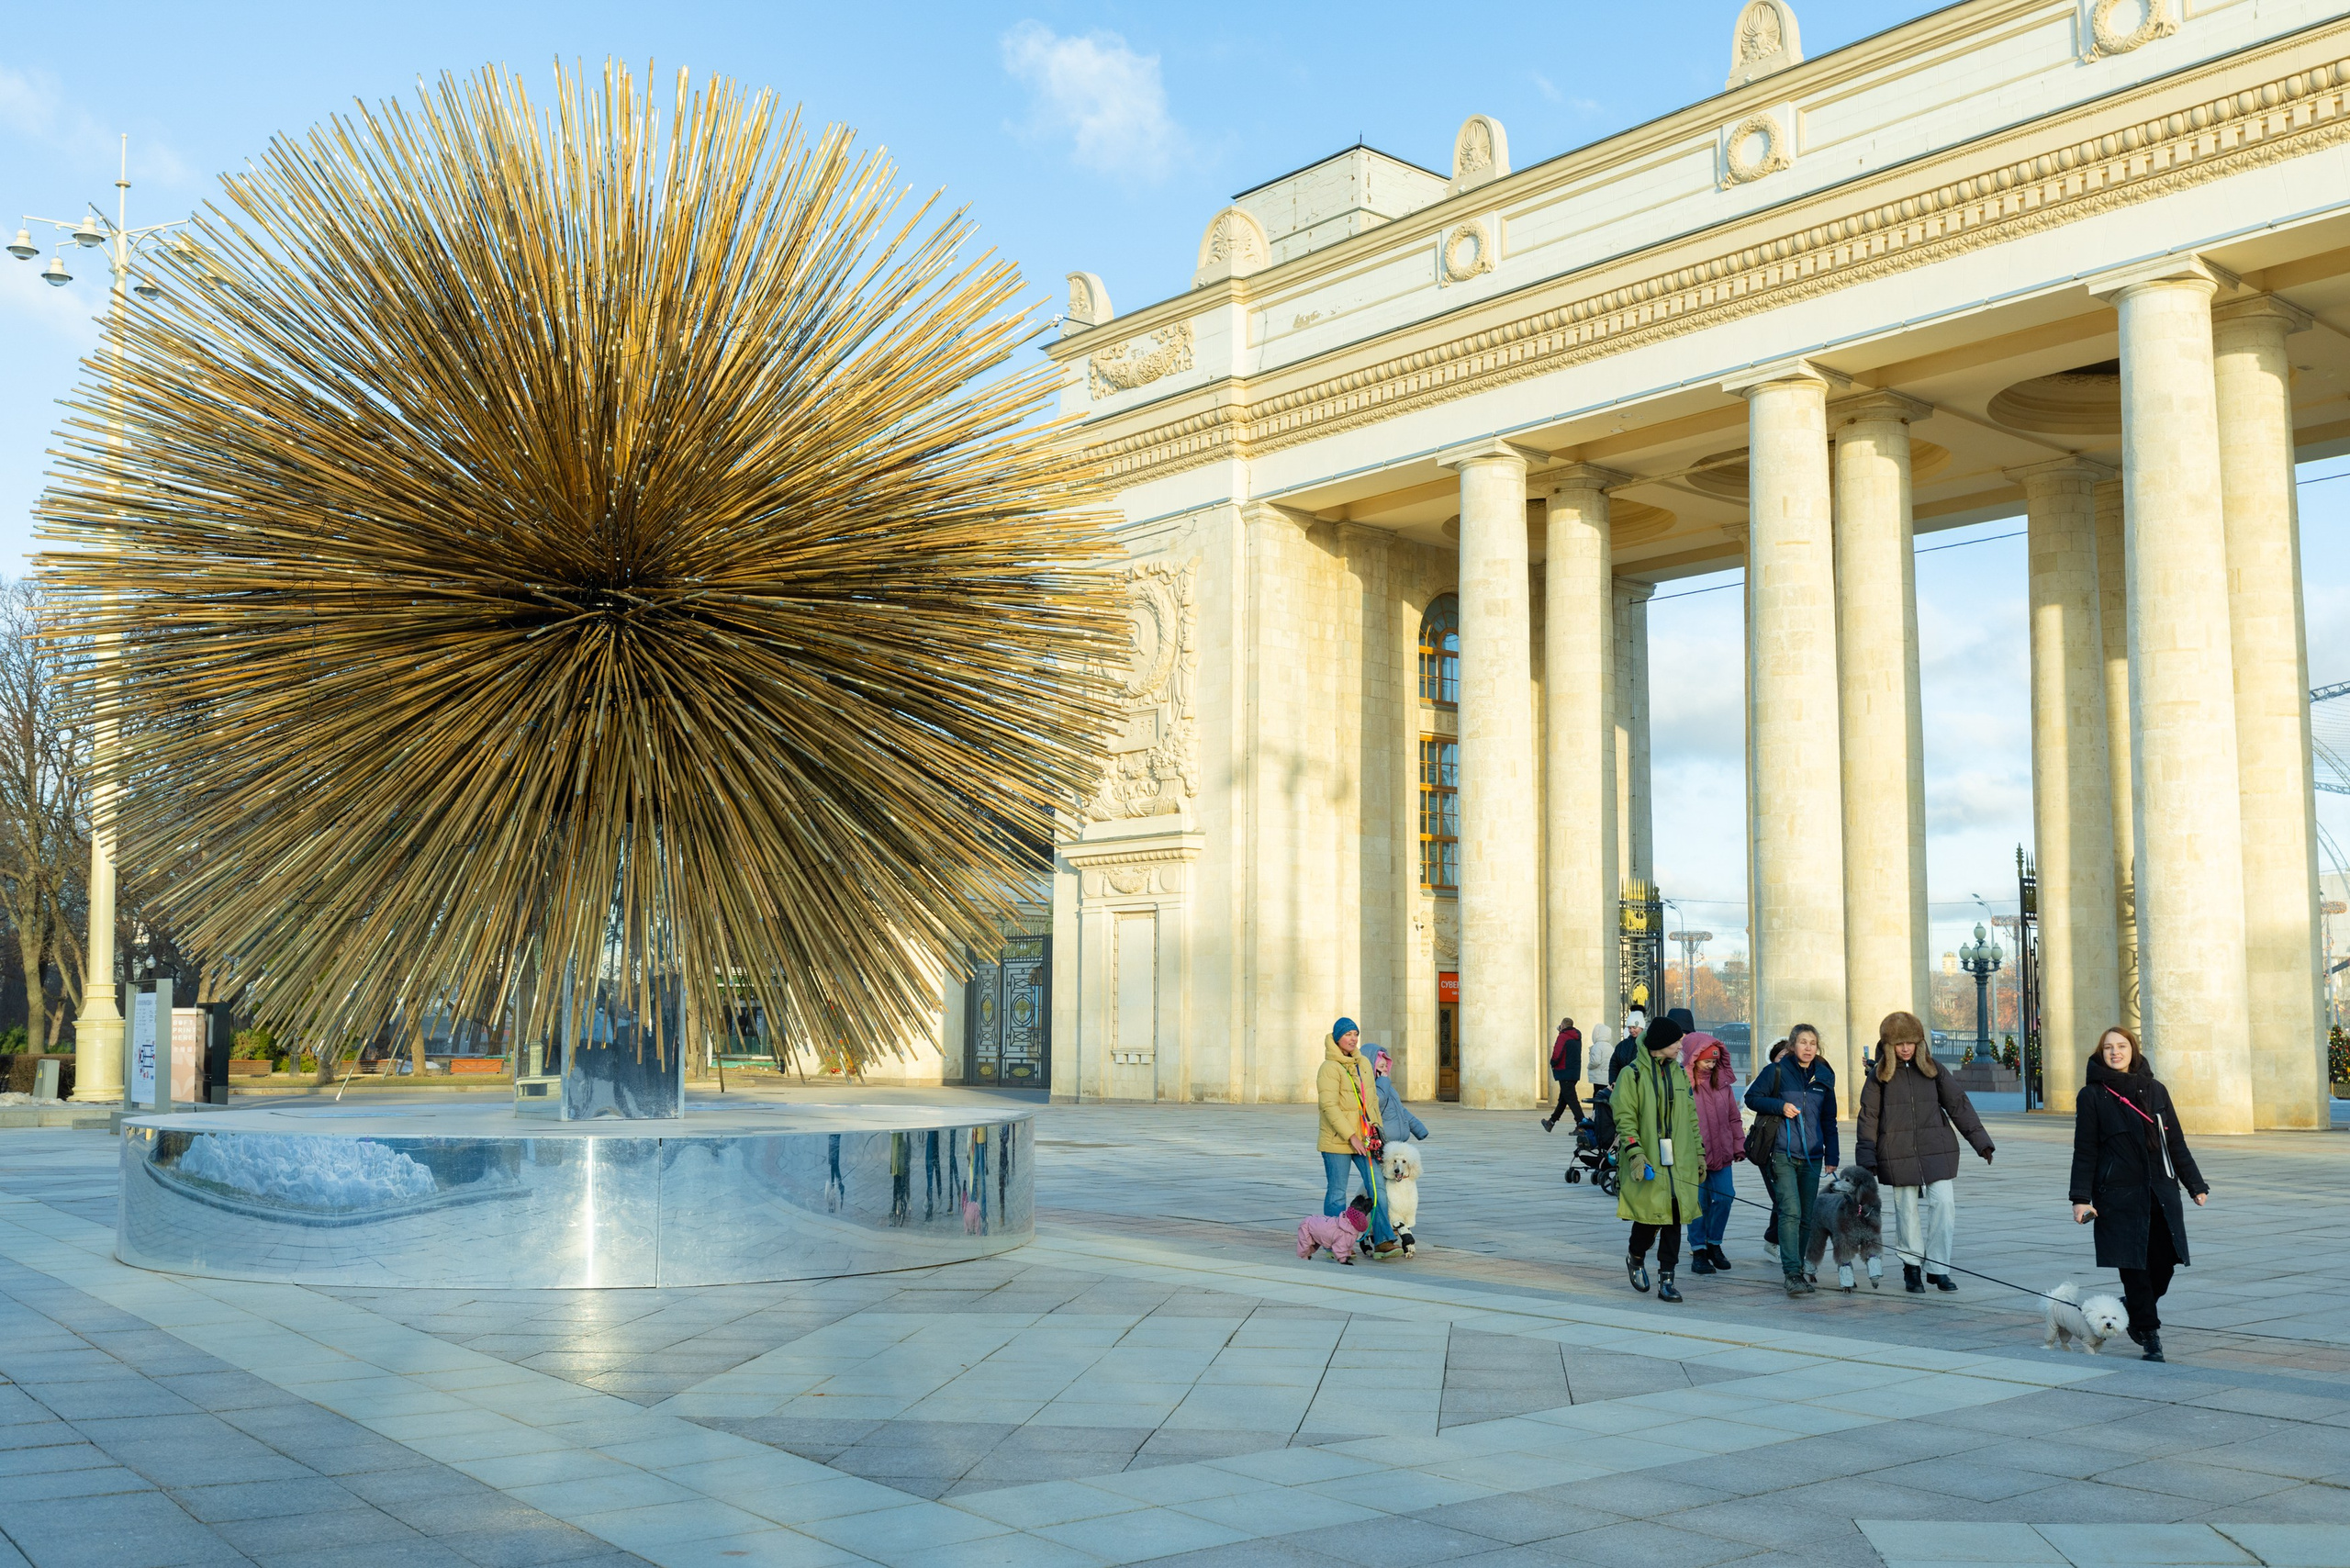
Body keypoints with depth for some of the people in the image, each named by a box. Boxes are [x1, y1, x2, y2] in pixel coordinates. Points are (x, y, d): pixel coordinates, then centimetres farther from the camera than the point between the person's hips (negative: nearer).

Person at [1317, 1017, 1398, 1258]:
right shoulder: (1329, 1068, -13)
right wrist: (1351, 1137, -21)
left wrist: (1376, 1129, 14)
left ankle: (1382, 1240, 0)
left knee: (1376, 1187, -2)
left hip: (1364, 1139, 6)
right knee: (1336, 1193, 3)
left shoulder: (1363, 1064, 10)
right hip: (1337, 1140, -6)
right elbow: (1329, 1106, -20)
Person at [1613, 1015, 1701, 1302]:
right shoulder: (1632, 1074, -4)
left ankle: (1666, 1280, 6)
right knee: (1649, 1216, -3)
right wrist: (1635, 1154, -18)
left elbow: (1691, 1117, 19)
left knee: (1674, 1217, 0)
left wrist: (1699, 1153, 16)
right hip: (1647, 1161, -5)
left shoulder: (1679, 1074, 13)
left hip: (1678, 1161, 5)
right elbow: (1625, 1118, -9)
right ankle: (1636, 1259, 27)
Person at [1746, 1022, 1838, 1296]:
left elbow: (1829, 1120, 17)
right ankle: (1792, 1274, -18)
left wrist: (1831, 1157, 14)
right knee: (1790, 1212, -14)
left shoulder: (1824, 1076, 11)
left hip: (1812, 1157, 4)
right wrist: (1780, 1106, -12)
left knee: (1806, 1217, 7)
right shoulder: (1777, 1071, -1)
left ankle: (1798, 1268, 17)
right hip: (1783, 1154, -4)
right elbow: (1751, 1098, 3)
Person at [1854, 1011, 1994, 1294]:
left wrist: (1980, 1141, 4)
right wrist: (1866, 1160, -2)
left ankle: (1937, 1268, 3)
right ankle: (1911, 1267, 19)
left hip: (1937, 1150, 1)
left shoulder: (1933, 1068, 5)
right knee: (1907, 1210, 3)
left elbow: (1958, 1104, 8)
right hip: (1898, 1153, -1)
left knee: (1944, 1203, -8)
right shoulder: (1879, 1075, 2)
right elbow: (1869, 1118, 3)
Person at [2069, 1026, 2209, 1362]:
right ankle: (2149, 1334, 6)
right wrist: (2081, 1198, -8)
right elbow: (2085, 1151, -2)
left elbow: (2176, 1142, 16)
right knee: (2134, 1265, -5)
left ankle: (2133, 1307, 26)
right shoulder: (2092, 1096, 0)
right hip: (2119, 1195, -4)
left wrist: (2196, 1184, 13)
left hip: (2161, 1192, 4)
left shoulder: (2155, 1090, 11)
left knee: (2164, 1260, -1)